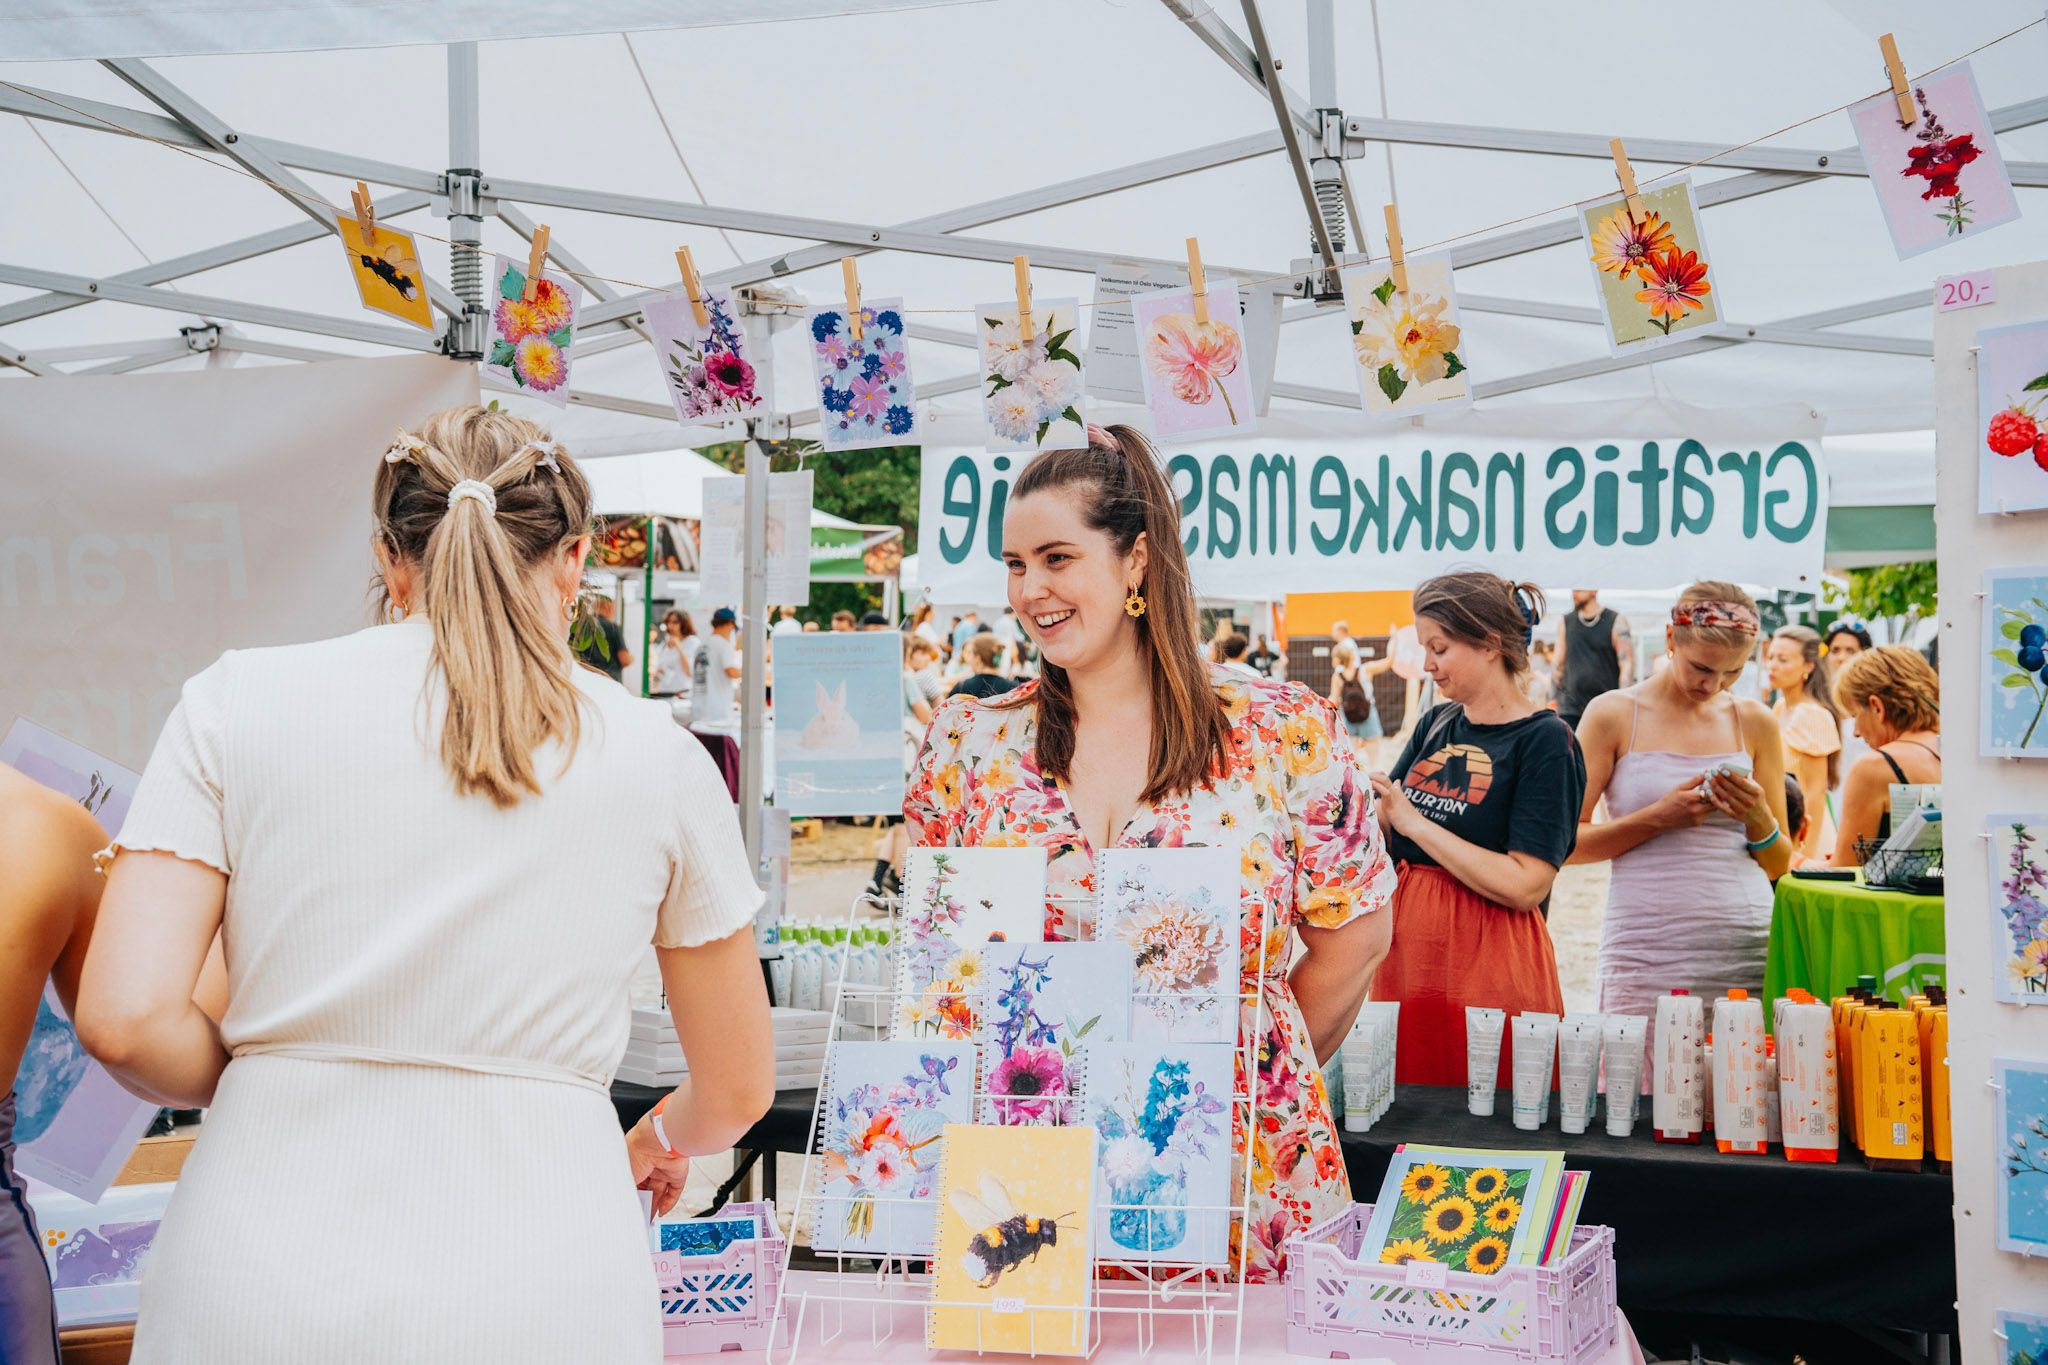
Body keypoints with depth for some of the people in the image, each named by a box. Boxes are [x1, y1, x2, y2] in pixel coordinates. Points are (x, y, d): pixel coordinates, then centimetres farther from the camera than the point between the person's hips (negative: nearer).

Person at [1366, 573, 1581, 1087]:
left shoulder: (1545, 740, -10)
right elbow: (1384, 831, 14)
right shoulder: (1436, 724, 10)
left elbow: (1524, 886, -18)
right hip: (1409, 953, 6)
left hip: (1490, 965, -6)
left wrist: (1414, 821, -14)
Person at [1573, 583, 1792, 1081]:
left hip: (1747, 949, 3)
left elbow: (1779, 865, 16)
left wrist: (1759, 820, -4)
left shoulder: (1755, 723, 12)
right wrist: (1657, 818, -11)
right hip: (1648, 953, -3)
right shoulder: (1614, 715, 2)